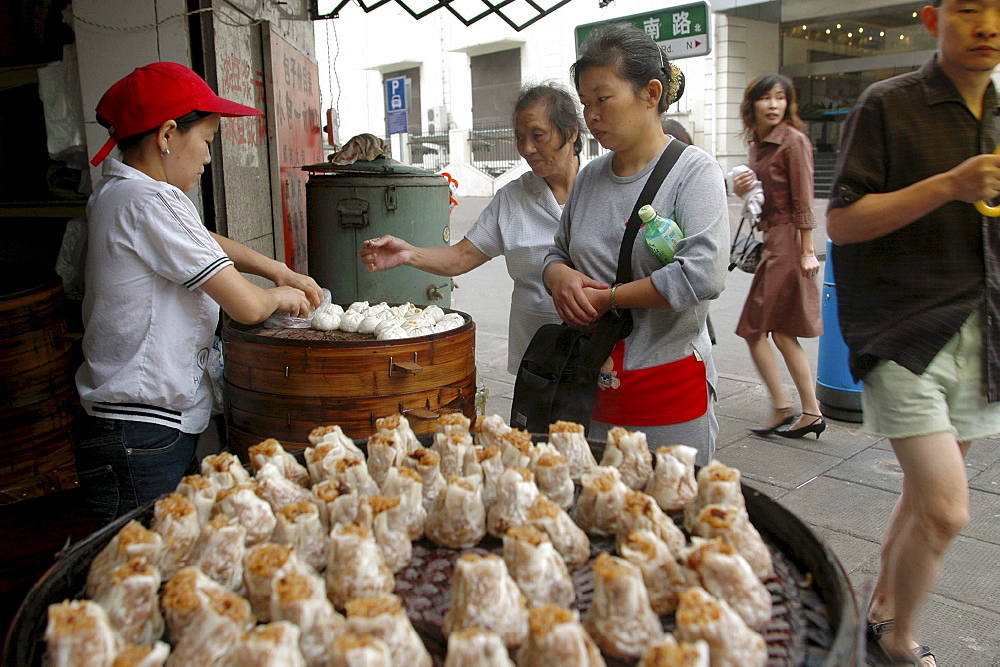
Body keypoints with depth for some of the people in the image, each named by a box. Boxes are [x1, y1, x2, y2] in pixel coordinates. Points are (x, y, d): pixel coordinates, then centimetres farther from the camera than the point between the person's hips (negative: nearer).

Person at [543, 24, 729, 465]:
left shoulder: (694, 171, -7)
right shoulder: (590, 177, 10)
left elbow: (703, 274, -21)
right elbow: (559, 252, 20)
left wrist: (605, 298, -14)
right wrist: (560, 277, -5)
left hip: (669, 389, -5)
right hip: (591, 384, 5)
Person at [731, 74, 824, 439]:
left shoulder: (793, 140, -11)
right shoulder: (757, 142, 14)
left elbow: (803, 201, -14)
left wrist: (807, 251, -15)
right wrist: (742, 188, -1)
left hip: (787, 243, -9)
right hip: (769, 241, 9)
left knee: (754, 329, -5)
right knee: (782, 333, 10)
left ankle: (781, 407, 7)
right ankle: (811, 412, 18)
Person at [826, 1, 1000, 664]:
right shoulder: (890, 105, -4)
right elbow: (841, 222, -10)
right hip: (904, 332, -6)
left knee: (926, 495, 13)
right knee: (946, 509, -11)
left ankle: (880, 611, 33)